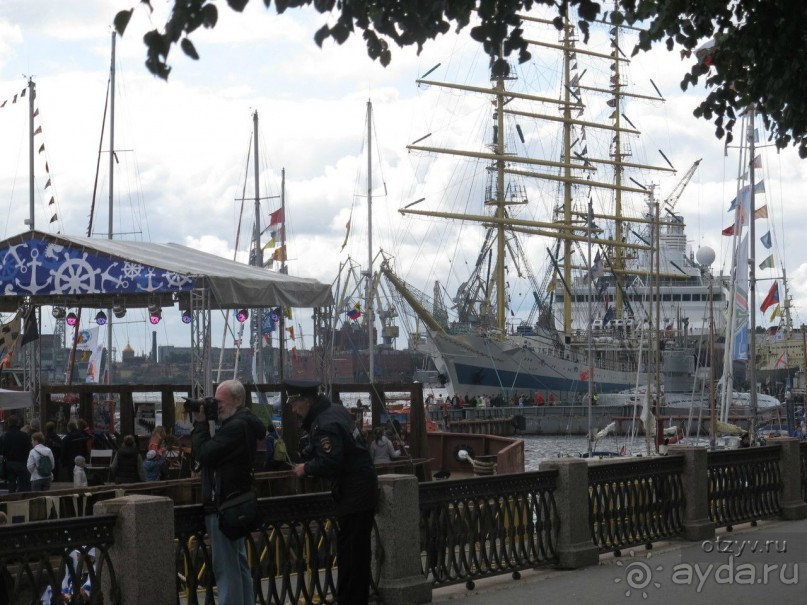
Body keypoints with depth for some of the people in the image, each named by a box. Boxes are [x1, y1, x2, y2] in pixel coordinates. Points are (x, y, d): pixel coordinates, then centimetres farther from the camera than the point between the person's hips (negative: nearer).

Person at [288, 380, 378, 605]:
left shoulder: (325, 424, -20)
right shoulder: (335, 410, 11)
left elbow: (330, 462, -28)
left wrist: (307, 468, -12)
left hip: (353, 493, -11)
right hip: (362, 488, 11)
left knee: (349, 553, -6)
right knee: (359, 551, 16)